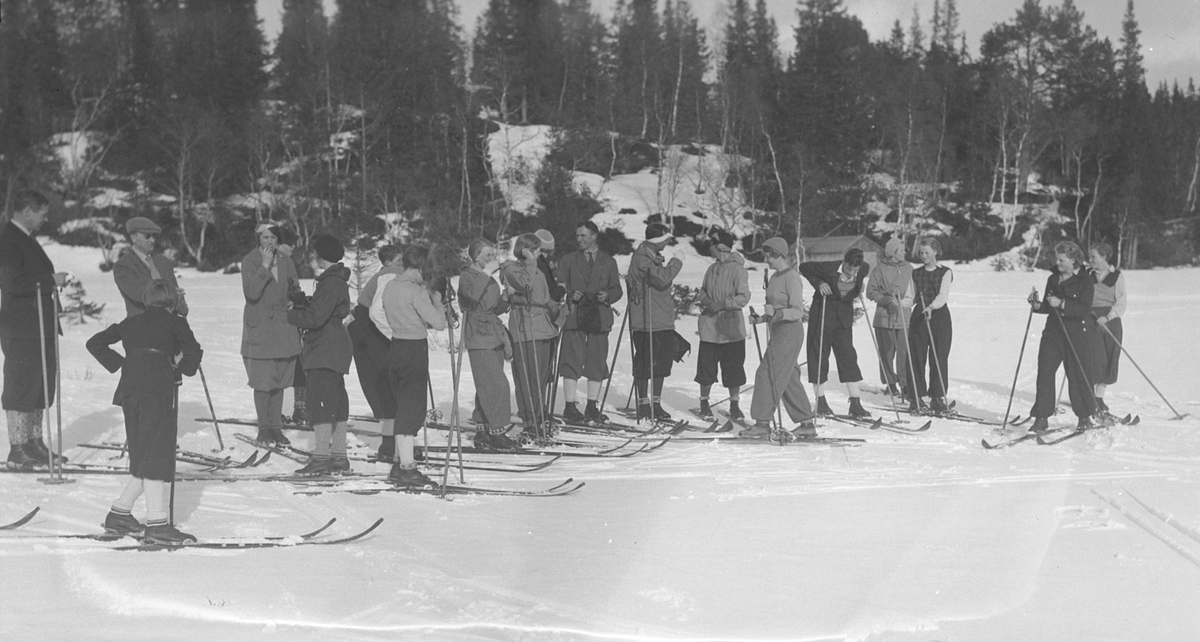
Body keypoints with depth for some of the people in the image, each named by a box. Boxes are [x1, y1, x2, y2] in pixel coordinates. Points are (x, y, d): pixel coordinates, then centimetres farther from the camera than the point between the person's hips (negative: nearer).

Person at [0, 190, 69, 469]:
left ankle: (34, 444, 22)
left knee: (41, 385, 13)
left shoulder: (27, 239, 18)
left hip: (41, 328, 10)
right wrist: (51, 280, -18)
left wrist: (53, 279, 7)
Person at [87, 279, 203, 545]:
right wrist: (180, 370, 19)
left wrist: (119, 364, 18)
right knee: (158, 454, -8)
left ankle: (119, 513, 18)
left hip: (128, 388, 6)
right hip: (158, 388, -6)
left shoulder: (131, 322, 24)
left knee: (141, 456, 16)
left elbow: (95, 343, 23)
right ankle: (157, 523, -13)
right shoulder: (175, 322, 11)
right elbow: (193, 353, 1)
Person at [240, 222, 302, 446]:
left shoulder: (286, 261, 8)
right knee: (262, 381, -2)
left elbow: (295, 291, 19)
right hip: (259, 327, -4)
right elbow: (251, 293, -18)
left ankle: (276, 427, 17)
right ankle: (264, 428, 10)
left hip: (283, 327, 4)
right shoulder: (249, 261, -5)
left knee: (279, 380, 8)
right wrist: (265, 266, -21)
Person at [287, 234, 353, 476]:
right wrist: (301, 304, 4)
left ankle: (321, 457, -12)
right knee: (337, 402, 12)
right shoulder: (336, 281, 18)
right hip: (335, 350, 11)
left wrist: (291, 315, -7)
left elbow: (315, 317, -21)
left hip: (325, 352, -11)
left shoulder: (330, 283, -16)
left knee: (320, 402, -11)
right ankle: (339, 456, 18)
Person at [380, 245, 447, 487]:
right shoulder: (415, 291, -18)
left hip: (395, 347, 8)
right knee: (412, 408, -3)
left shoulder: (389, 286, 8)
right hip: (414, 350, -8)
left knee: (402, 406, 16)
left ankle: (399, 464, 20)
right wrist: (437, 302, 0)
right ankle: (407, 467, -2)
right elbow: (439, 323, -20)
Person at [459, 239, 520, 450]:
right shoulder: (467, 276, -7)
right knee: (496, 384, -14)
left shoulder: (489, 279, 18)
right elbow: (473, 294, -30)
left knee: (487, 387, 9)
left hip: (494, 336, 8)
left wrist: (506, 300, 3)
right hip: (478, 337, -8)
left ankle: (482, 432, 15)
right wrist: (487, 272, -24)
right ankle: (497, 432, -10)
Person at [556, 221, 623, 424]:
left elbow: (617, 289, 12)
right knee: (572, 362, -6)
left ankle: (592, 407, 13)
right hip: (574, 317, -1)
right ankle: (570, 407, -3)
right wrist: (570, 295, -13)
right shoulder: (568, 260, 12)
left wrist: (607, 295, -9)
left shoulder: (609, 262, 14)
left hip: (600, 318, 1)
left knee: (597, 363, 4)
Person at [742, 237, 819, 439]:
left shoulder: (792, 278, -13)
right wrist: (760, 319, 7)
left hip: (790, 332, -9)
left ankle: (762, 424, -5)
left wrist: (776, 313, -32)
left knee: (767, 375, -9)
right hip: (778, 332, 9)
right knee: (789, 378, 10)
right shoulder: (775, 277, 14)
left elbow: (798, 312, -18)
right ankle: (807, 424, 14)